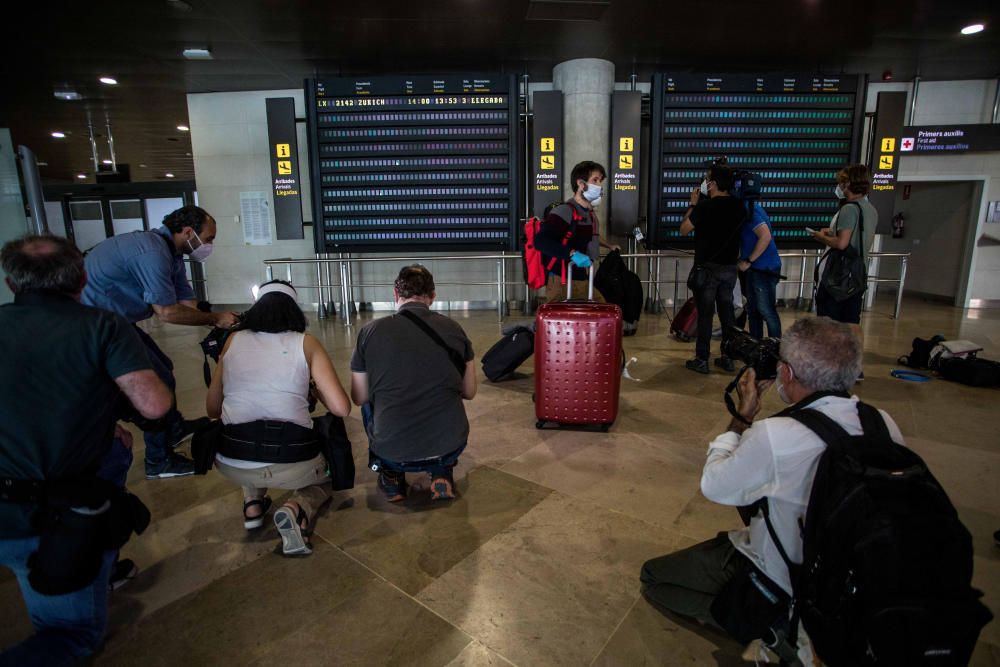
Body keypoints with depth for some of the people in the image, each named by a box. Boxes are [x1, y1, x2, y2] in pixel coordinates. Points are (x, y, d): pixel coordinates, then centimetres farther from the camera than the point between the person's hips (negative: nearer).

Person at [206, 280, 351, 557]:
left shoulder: (233, 340, 8)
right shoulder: (306, 343, 0)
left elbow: (212, 409, 15)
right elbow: (342, 408, -5)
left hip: (232, 464, 4)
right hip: (291, 462, -4)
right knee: (327, 473, 30)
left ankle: (253, 504, 21)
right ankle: (296, 508, 0)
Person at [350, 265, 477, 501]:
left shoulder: (371, 331, -3)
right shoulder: (453, 329, 1)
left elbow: (359, 398, 8)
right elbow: (469, 393, 11)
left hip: (392, 453, 0)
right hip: (449, 448, 1)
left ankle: (391, 478, 24)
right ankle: (441, 474, 18)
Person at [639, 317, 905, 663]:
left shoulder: (775, 435, -33)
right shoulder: (885, 425, -15)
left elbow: (713, 486, -16)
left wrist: (743, 415, -9)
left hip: (784, 583, -6)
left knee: (652, 576, 7)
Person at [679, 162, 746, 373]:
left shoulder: (704, 206, -14)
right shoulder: (738, 206, 3)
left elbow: (684, 229, -4)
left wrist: (693, 205, 5)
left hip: (707, 267, -5)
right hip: (730, 267, 5)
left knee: (705, 313, -1)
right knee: (727, 311, 12)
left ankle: (701, 360, 3)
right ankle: (728, 358, 18)